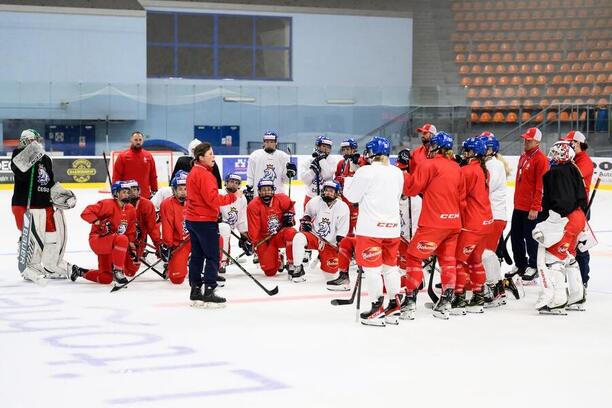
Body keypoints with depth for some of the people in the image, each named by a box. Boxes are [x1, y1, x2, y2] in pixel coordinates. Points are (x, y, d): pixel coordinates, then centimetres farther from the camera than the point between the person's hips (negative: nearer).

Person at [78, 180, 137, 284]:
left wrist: (132, 245, 10)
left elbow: (131, 230, 18)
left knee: (106, 279, 7)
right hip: (97, 240, -8)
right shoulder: (108, 204, -14)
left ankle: (81, 272, 29)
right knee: (122, 239, -37)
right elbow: (86, 212, -21)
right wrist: (98, 222, -31)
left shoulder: (130, 209, 8)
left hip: (113, 246, 8)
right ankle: (118, 271, -24)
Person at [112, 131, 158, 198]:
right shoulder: (122, 156, 0)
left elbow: (153, 176, 12)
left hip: (145, 196, 3)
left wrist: (154, 191, 9)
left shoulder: (148, 156, 8)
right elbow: (116, 176, -1)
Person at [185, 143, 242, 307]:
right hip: (205, 221, -10)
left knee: (197, 255, 13)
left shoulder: (193, 172, 14)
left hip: (192, 219, 10)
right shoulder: (205, 175, -18)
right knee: (213, 257, -4)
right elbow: (213, 199, -24)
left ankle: (195, 292, 17)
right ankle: (209, 293, -6)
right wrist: (233, 197, -19)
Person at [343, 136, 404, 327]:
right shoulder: (397, 173, 8)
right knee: (390, 266, 15)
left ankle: (377, 309, -2)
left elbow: (352, 196, -5)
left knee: (372, 267, -1)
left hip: (371, 227, -6)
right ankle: (394, 308, 18)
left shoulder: (366, 172, -12)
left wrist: (349, 177, 13)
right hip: (392, 226, 6)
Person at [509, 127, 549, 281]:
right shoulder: (523, 157, 14)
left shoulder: (541, 159, -14)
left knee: (530, 238, 1)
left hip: (531, 208, -8)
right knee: (516, 236, 14)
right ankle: (520, 264, 27)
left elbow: (540, 186, -17)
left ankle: (533, 266, 14)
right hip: (518, 206, 8)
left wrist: (535, 208, -19)